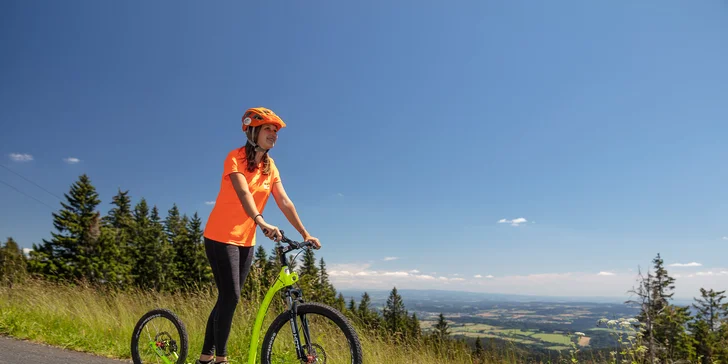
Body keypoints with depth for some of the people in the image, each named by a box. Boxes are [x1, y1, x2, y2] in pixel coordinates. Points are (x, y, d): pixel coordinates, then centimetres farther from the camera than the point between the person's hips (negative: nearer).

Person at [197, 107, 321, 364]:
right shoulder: (235, 158, -14)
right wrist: (262, 222, -47)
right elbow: (243, 193, -31)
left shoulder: (270, 166, 6)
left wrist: (305, 234, -6)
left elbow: (284, 202, 1)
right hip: (221, 237, -7)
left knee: (228, 298, 10)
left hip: (246, 241, 7)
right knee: (230, 297, -9)